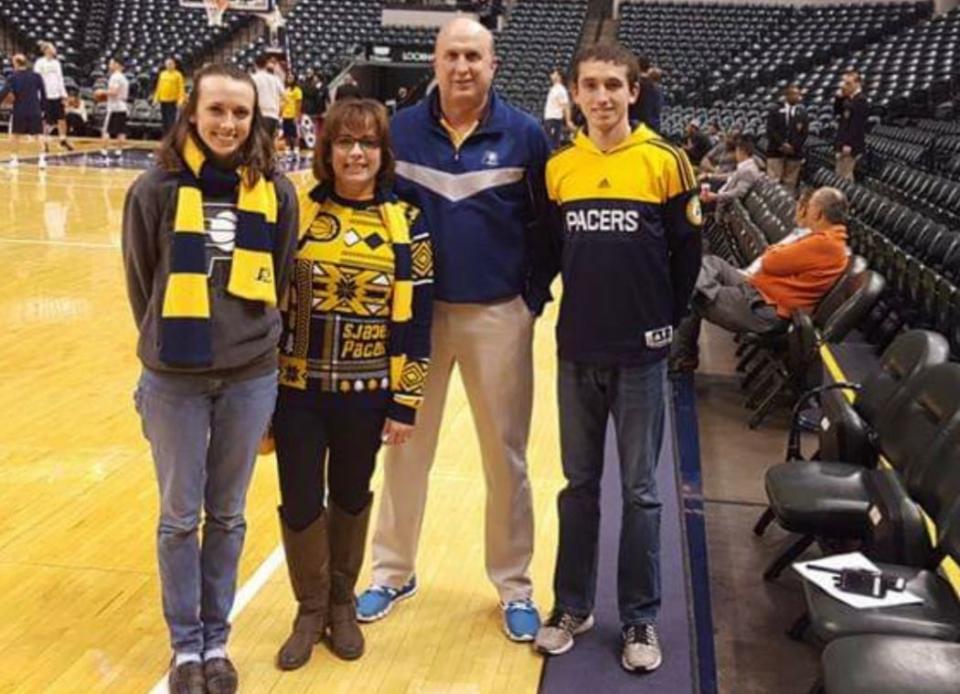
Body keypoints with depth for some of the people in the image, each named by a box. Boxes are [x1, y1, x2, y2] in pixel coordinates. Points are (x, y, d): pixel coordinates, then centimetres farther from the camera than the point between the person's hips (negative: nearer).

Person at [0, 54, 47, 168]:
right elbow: (43, 95, 7)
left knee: (16, 136, 13)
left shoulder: (13, 77, -3)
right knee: (38, 136, 4)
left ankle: (14, 159, 15)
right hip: (35, 111, 1)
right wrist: (41, 108, 16)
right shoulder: (36, 76, 5)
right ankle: (41, 159, -5)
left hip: (19, 111, -1)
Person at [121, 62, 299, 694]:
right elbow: (141, 283, 3)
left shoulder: (277, 193, -2)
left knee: (228, 517, 13)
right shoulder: (157, 189, -7)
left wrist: (249, 339, 9)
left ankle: (216, 641, 28)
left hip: (250, 378, 1)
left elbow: (279, 281, 7)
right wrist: (168, 344, 8)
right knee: (180, 517, 9)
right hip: (174, 380, -1)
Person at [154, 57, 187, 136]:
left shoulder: (178, 75, -4)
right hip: (163, 100, 6)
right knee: (164, 119, 9)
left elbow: (181, 88, -9)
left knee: (171, 120, -9)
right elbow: (159, 87, 18)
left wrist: (181, 99, -18)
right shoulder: (162, 74, 13)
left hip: (173, 101, -6)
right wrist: (156, 98, 13)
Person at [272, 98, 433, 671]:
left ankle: (342, 602, 37)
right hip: (297, 389, 0)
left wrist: (407, 402, -5)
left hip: (365, 393, 0)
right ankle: (311, 609, 28)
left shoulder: (406, 224, -2)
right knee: (300, 503, 4)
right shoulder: (296, 212, -2)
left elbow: (417, 321, -2)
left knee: (351, 498, 15)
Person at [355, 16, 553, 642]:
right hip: (417, 311, 1)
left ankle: (515, 585, 23)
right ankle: (394, 572, 28)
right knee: (406, 446, 11)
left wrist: (533, 297, -5)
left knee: (506, 455, 8)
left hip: (499, 315, -1)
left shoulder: (525, 135, -4)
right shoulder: (402, 131, -2)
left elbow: (548, 225, 1)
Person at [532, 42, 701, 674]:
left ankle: (641, 618, 20)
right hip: (576, 350, 3)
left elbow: (687, 250, 0)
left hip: (640, 353, -3)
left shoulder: (665, 161, -6)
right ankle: (573, 605, 27)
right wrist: (559, 306, 7)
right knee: (579, 484, 13)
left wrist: (665, 320, 3)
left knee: (639, 491, 6)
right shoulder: (558, 167, 3)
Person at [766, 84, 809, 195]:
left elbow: (805, 132, 4)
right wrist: (782, 144, -14)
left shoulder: (802, 113, 11)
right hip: (776, 151, -1)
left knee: (790, 183, 2)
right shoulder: (775, 111, 7)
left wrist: (793, 146, -11)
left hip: (794, 152, 1)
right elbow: (770, 130, -2)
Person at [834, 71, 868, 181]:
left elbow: (857, 124, -22)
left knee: (844, 176, -5)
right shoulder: (847, 98, 10)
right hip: (843, 143, 10)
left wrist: (849, 144, -24)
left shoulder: (860, 100, -19)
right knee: (840, 175, 16)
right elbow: (836, 112, 19)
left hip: (851, 146, -10)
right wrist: (839, 97, 2)